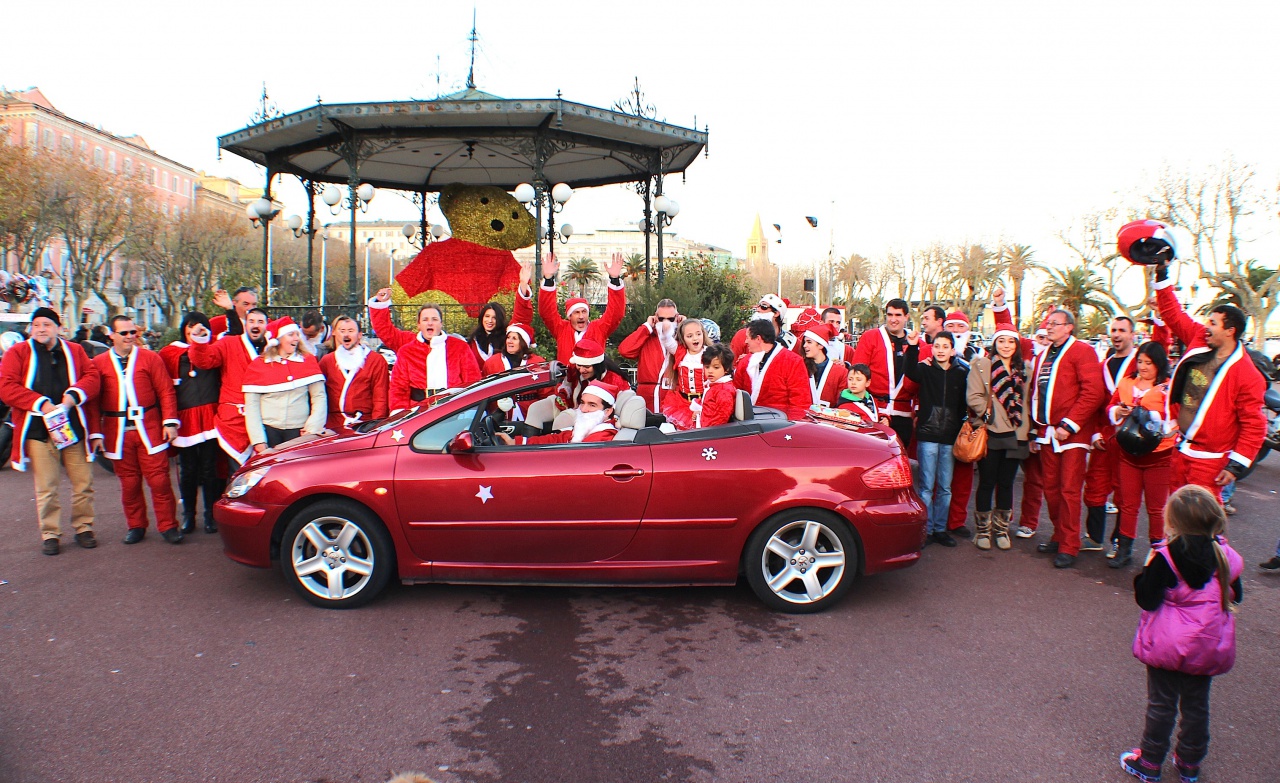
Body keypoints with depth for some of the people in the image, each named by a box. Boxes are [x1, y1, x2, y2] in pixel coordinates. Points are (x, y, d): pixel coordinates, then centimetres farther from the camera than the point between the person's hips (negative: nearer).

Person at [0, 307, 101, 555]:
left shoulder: (74, 351, 13)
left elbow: (92, 376, 4)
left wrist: (74, 394, -16)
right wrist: (41, 403, -16)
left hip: (73, 428, 2)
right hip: (38, 430, -2)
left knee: (83, 483, 4)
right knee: (46, 488, 1)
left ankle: (83, 528, 18)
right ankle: (49, 534, 13)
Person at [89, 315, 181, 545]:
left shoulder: (151, 358, 3)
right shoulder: (99, 363, 6)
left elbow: (166, 391, 1)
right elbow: (94, 400, 4)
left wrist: (170, 422, -7)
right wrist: (96, 433, 0)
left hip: (149, 428, -1)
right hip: (117, 432, 1)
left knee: (159, 479, -1)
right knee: (129, 482, 8)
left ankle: (168, 526, 8)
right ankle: (136, 526, 22)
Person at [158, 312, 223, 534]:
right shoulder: (170, 353, 8)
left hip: (209, 417, 0)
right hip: (185, 418, 1)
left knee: (209, 468, 2)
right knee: (188, 470, 6)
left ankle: (211, 516, 11)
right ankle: (188, 516, 17)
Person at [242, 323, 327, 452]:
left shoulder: (308, 361, 7)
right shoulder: (258, 365, 5)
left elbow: (319, 397, 2)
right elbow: (251, 405, 1)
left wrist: (313, 427, -9)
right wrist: (258, 440, -7)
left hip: (299, 432, 0)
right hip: (268, 431, 0)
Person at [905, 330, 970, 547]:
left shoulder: (962, 373, 5)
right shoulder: (925, 369, 0)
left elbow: (964, 404, 9)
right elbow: (909, 371, -22)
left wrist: (960, 429, 1)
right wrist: (912, 347, -36)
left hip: (950, 437, 2)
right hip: (927, 435, -2)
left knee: (945, 487, 8)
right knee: (927, 486, 2)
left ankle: (940, 529, 18)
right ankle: (926, 529, 9)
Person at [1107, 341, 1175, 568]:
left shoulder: (1168, 387, -6)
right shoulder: (1126, 383, 9)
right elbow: (1110, 407, 12)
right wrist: (1118, 411, -9)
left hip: (1157, 456, -4)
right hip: (1128, 453, 4)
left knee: (1156, 507, 6)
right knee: (1127, 504, 9)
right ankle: (1124, 550, 17)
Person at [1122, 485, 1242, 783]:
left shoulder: (1166, 557, -21)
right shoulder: (1225, 556, -6)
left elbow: (1147, 600, -19)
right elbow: (1236, 595, 9)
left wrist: (1147, 570, -7)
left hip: (1169, 646, -4)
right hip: (1209, 647, 4)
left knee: (1161, 705, 9)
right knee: (1197, 705, 19)